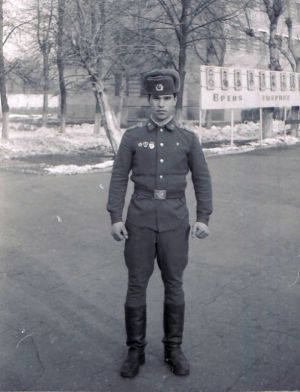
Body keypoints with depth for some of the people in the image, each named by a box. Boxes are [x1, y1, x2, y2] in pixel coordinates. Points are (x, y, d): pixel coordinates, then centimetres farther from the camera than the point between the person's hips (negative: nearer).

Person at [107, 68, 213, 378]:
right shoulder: (132, 137, 3)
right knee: (136, 285, 4)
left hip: (175, 220, 1)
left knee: (174, 285, 8)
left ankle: (173, 348, 23)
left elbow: (202, 180, 5)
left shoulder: (188, 138, 5)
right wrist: (115, 218, -7)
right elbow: (119, 178, 1)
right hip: (140, 219, 0)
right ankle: (135, 350, 19)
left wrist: (203, 218, -4)